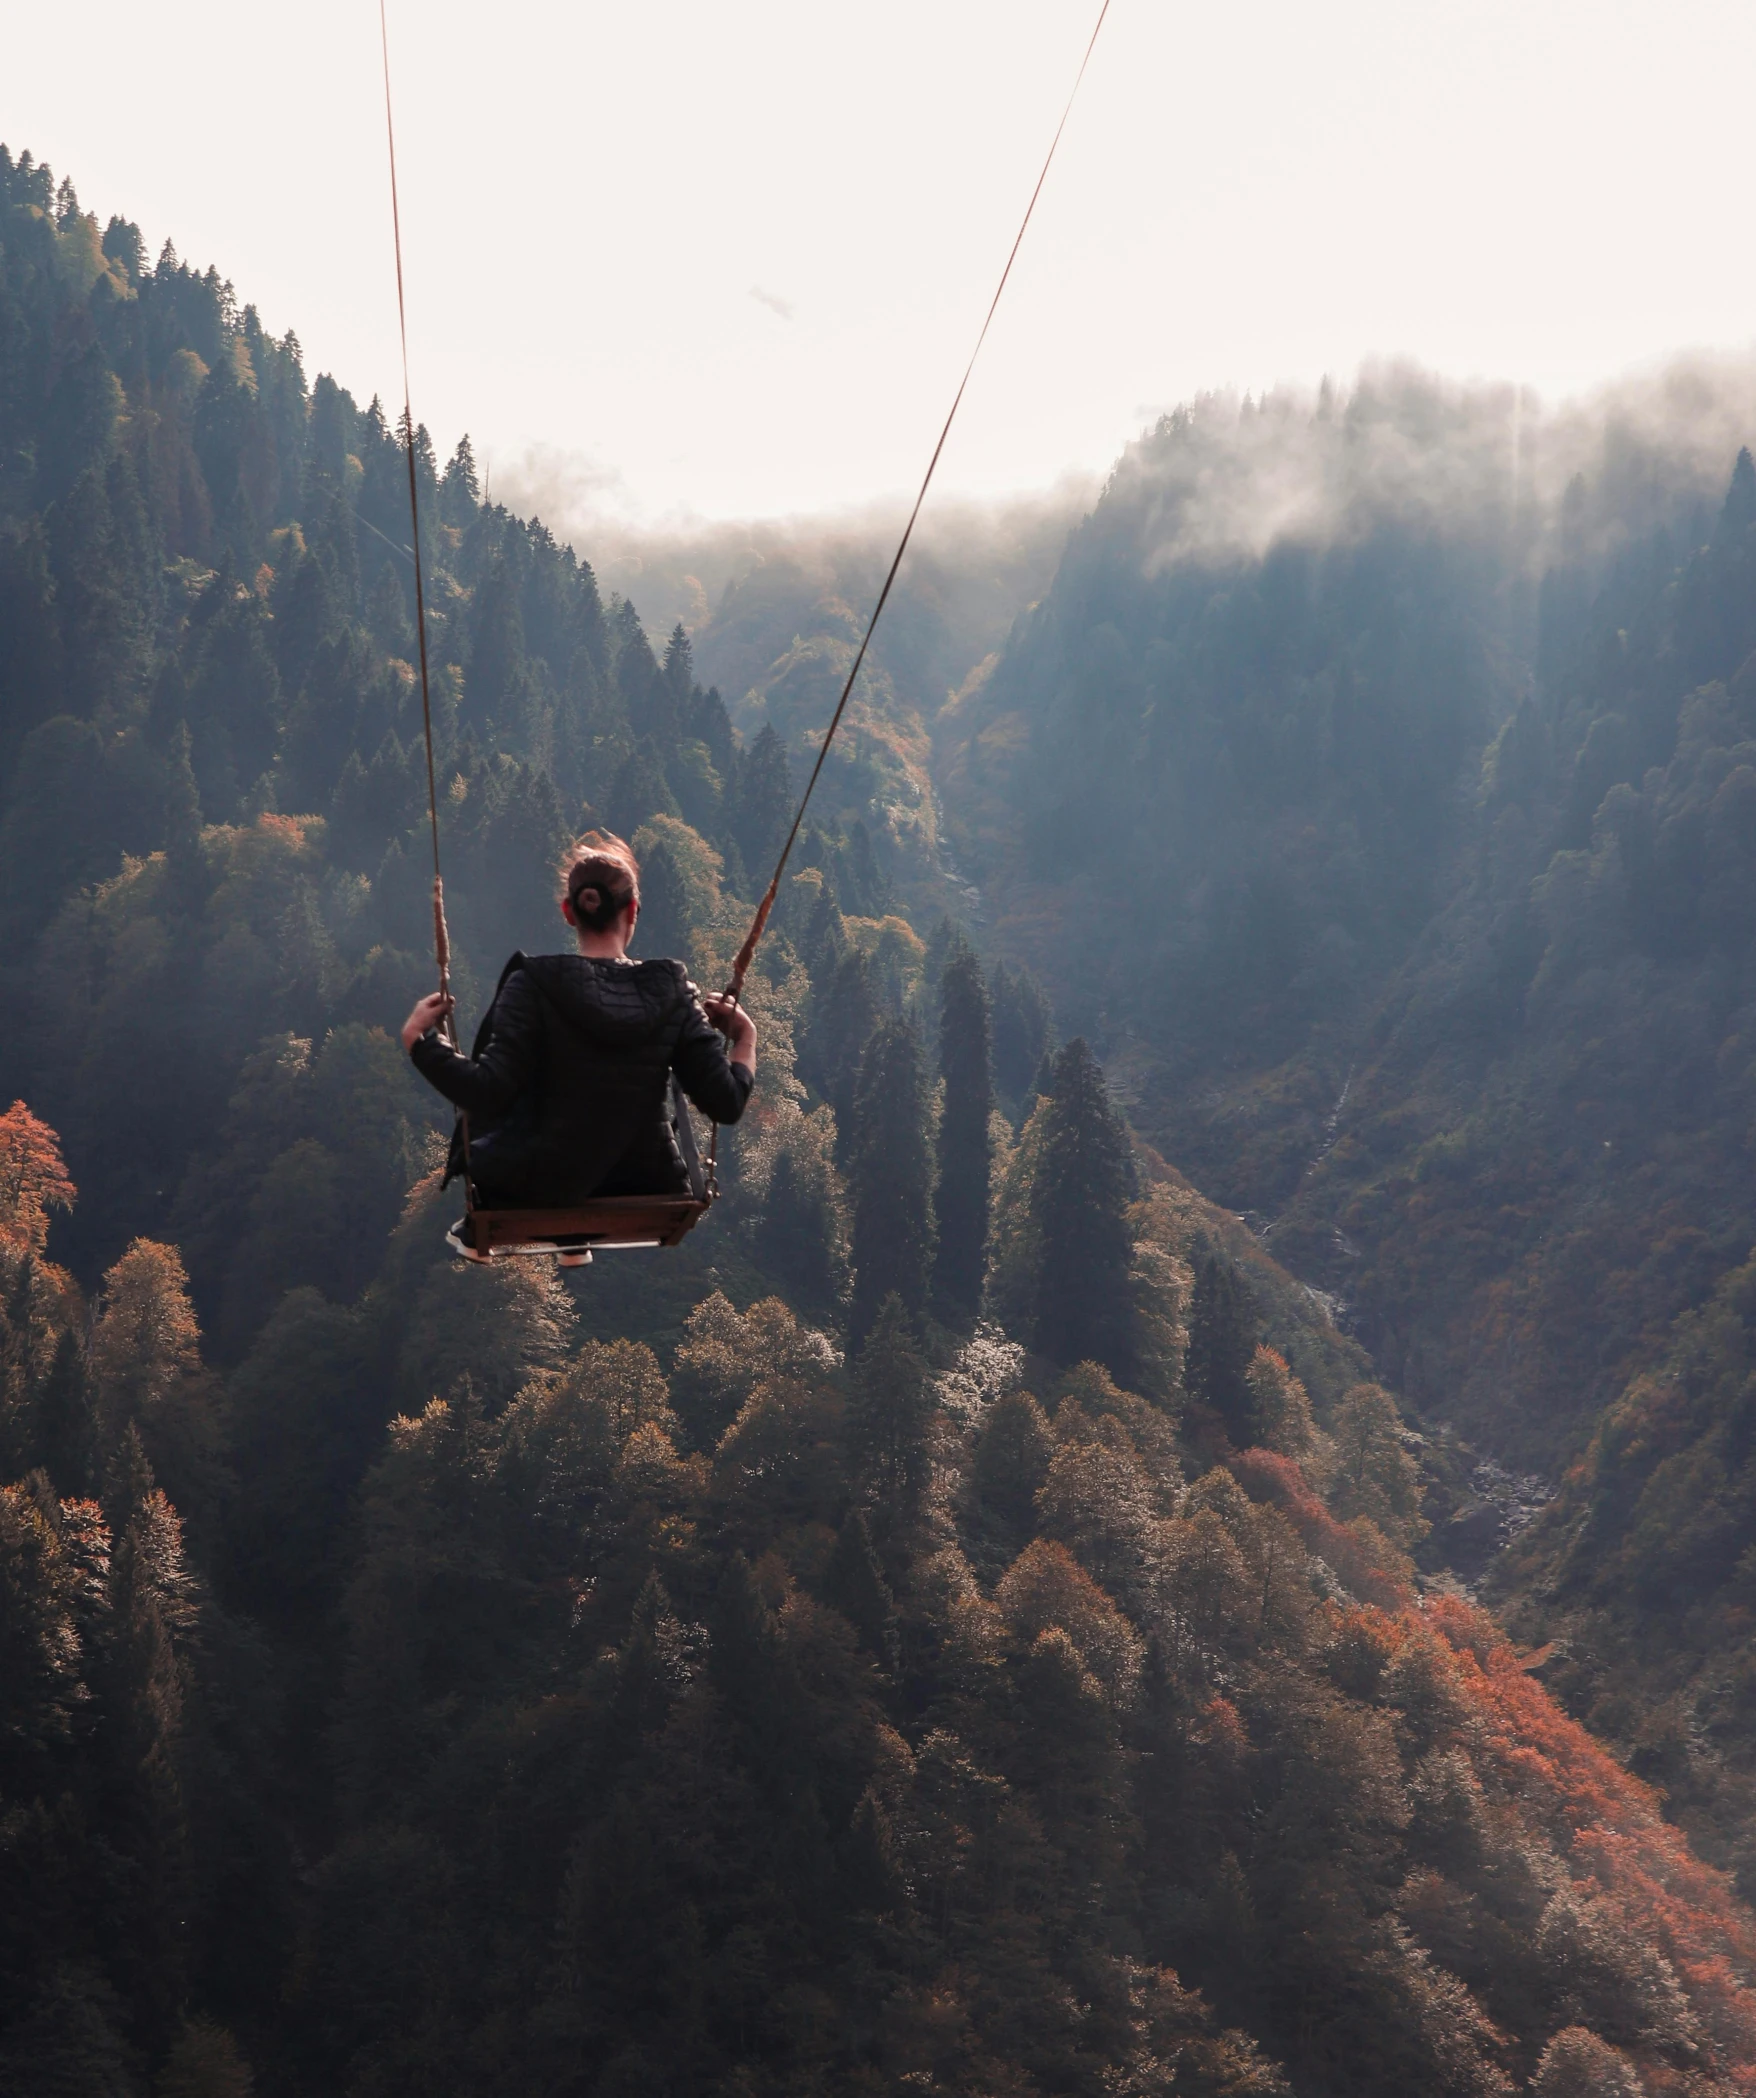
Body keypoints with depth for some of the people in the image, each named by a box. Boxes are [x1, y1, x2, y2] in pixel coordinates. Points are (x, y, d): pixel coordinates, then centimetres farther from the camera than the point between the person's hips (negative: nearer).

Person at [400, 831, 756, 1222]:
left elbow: (487, 1095, -22)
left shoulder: (534, 986, -14)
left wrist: (418, 1039, -9)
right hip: (645, 1189, 2)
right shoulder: (672, 992, -6)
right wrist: (744, 1038, 9)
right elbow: (726, 1105, -9)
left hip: (544, 1190, -2)